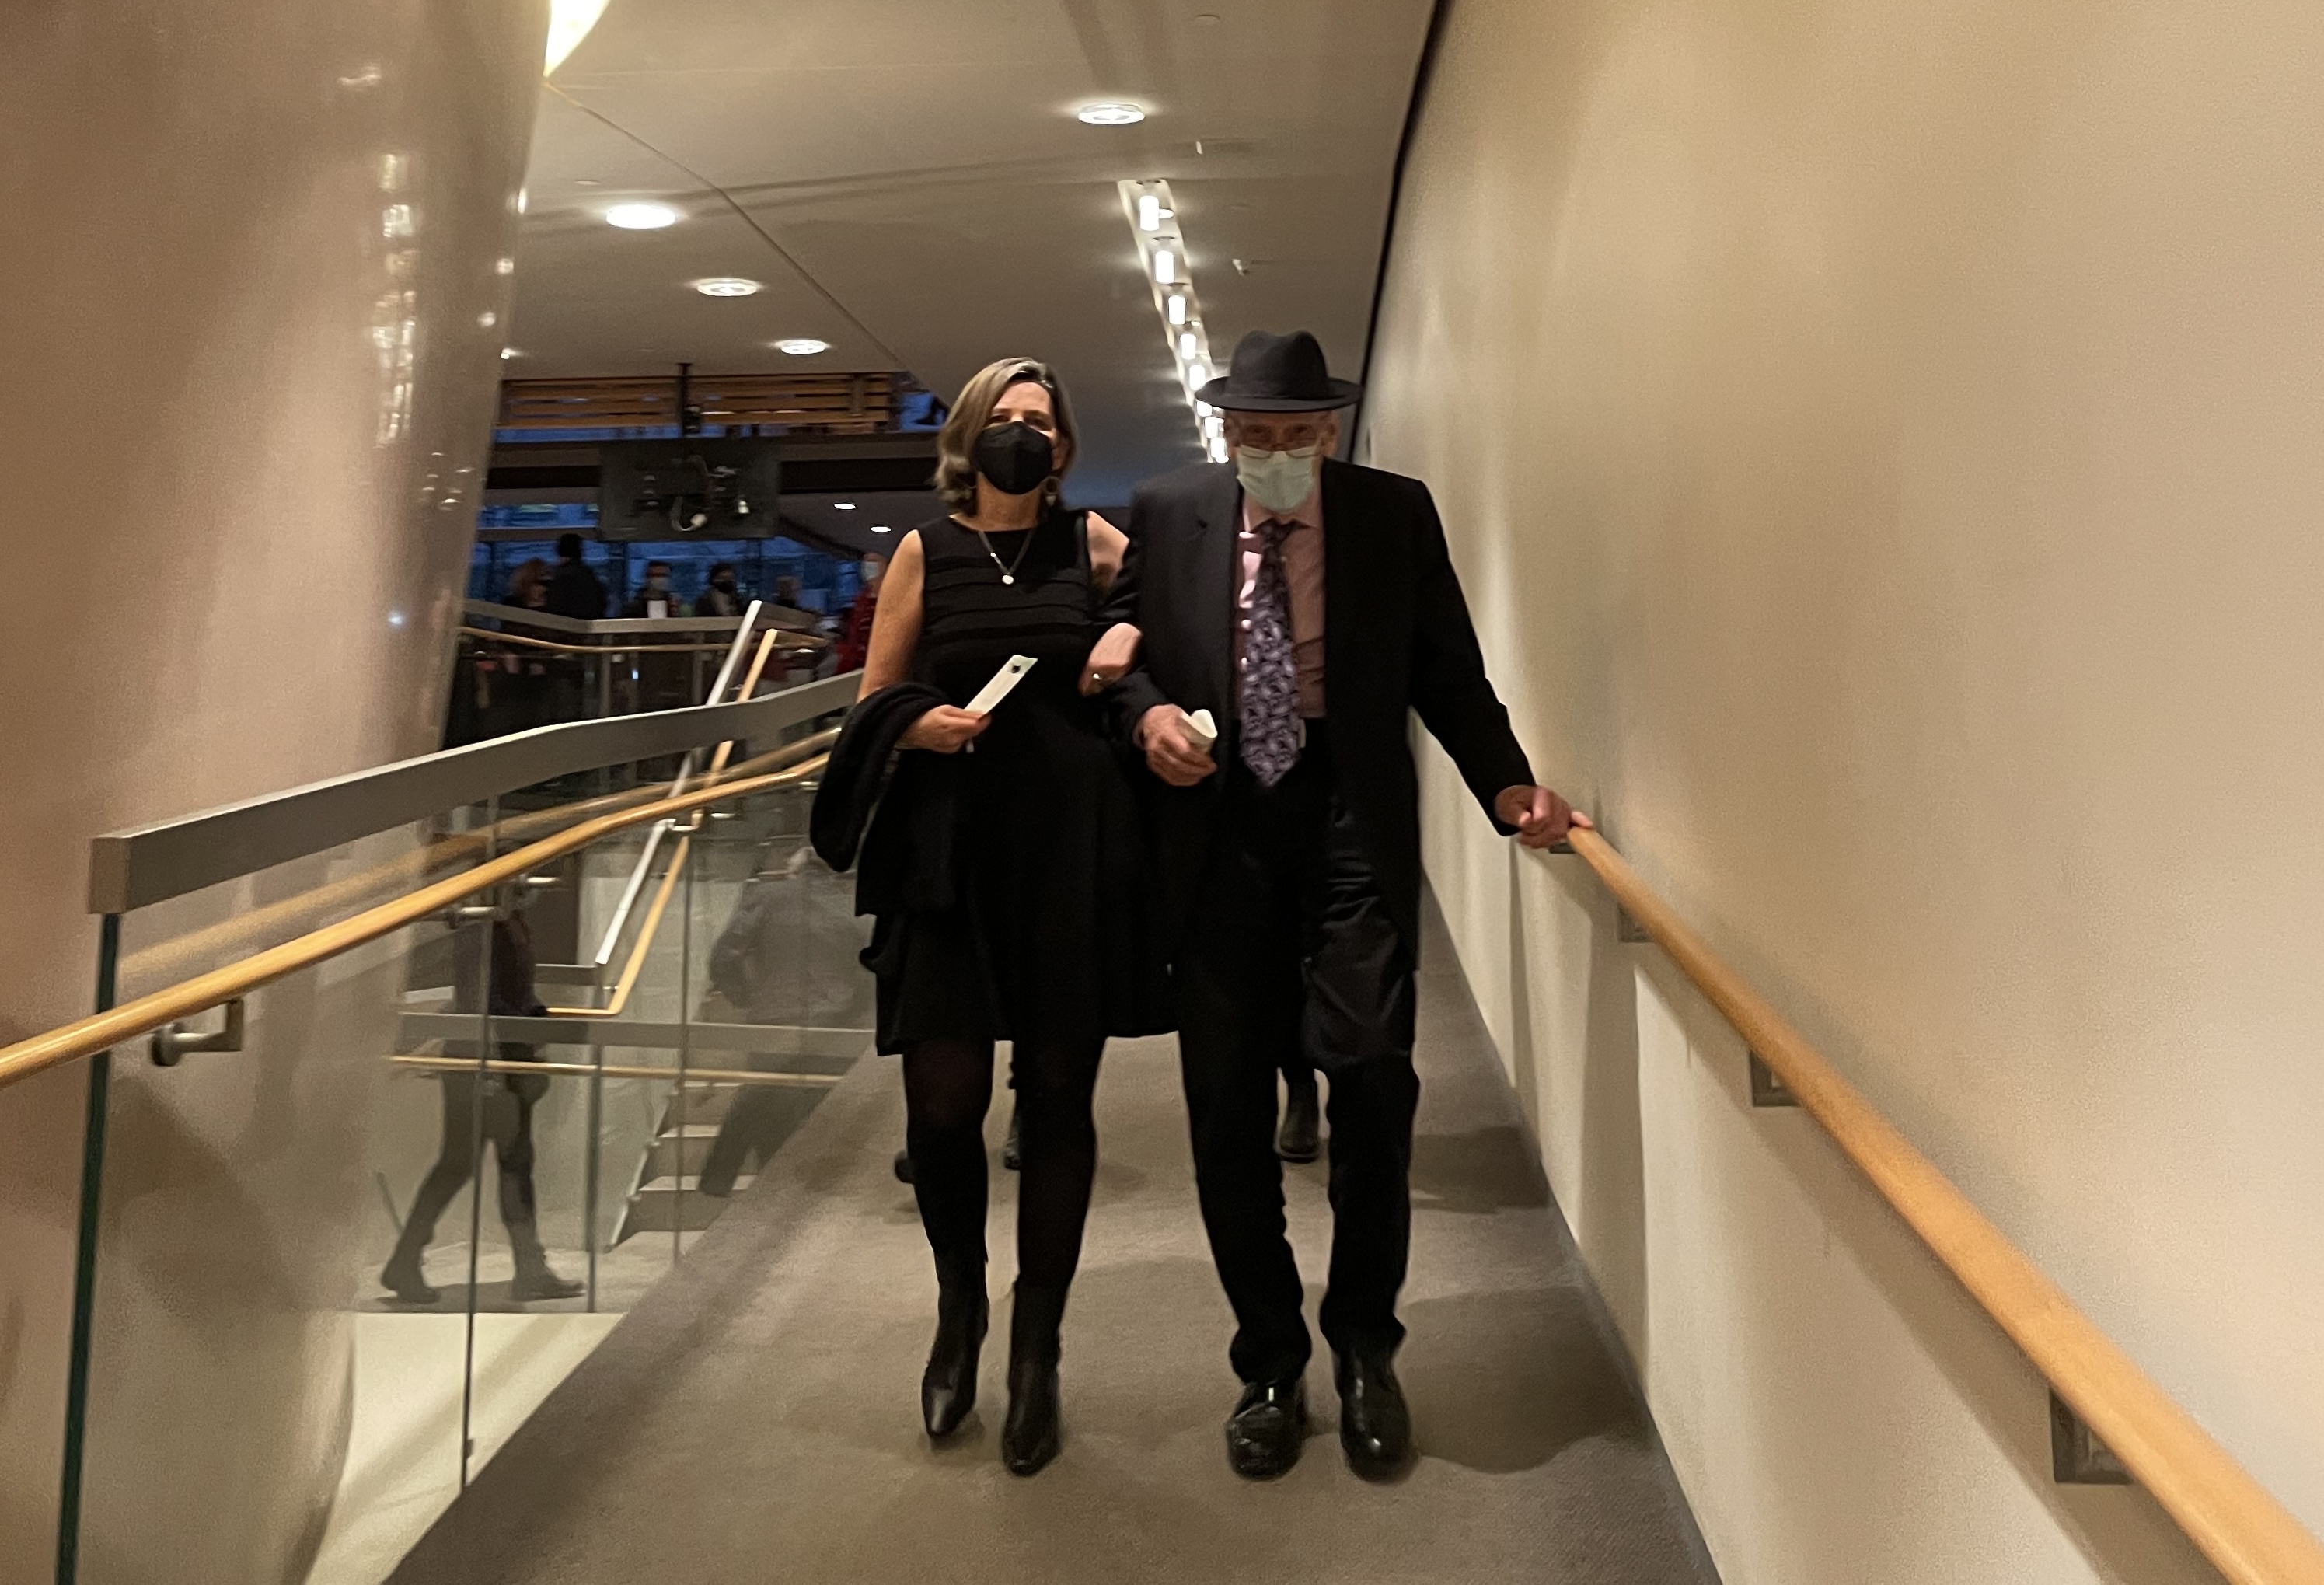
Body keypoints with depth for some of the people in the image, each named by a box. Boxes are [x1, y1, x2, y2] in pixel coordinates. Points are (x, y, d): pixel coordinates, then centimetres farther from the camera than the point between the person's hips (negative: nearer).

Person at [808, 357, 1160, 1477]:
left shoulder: (1091, 542, 8)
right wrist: (922, 722, -12)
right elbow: (876, 701, 9)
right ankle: (959, 1301, 27)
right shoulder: (926, 552, 7)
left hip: (1074, 849, 1)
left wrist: (1135, 638, -3)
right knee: (942, 1098, -5)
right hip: (950, 848, 0)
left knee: (1057, 1092, 5)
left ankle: (1036, 1346, 22)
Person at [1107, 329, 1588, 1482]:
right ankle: (1269, 1363, 23)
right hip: (1216, 824, 2)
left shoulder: (1397, 514, 5)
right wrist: (1148, 710, -8)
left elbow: (1450, 674, 6)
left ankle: (1364, 1350, 13)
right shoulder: (1166, 513, 7)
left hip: (1352, 816, -1)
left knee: (1371, 1071, -12)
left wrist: (1506, 784, -7)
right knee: (1226, 1102, 4)